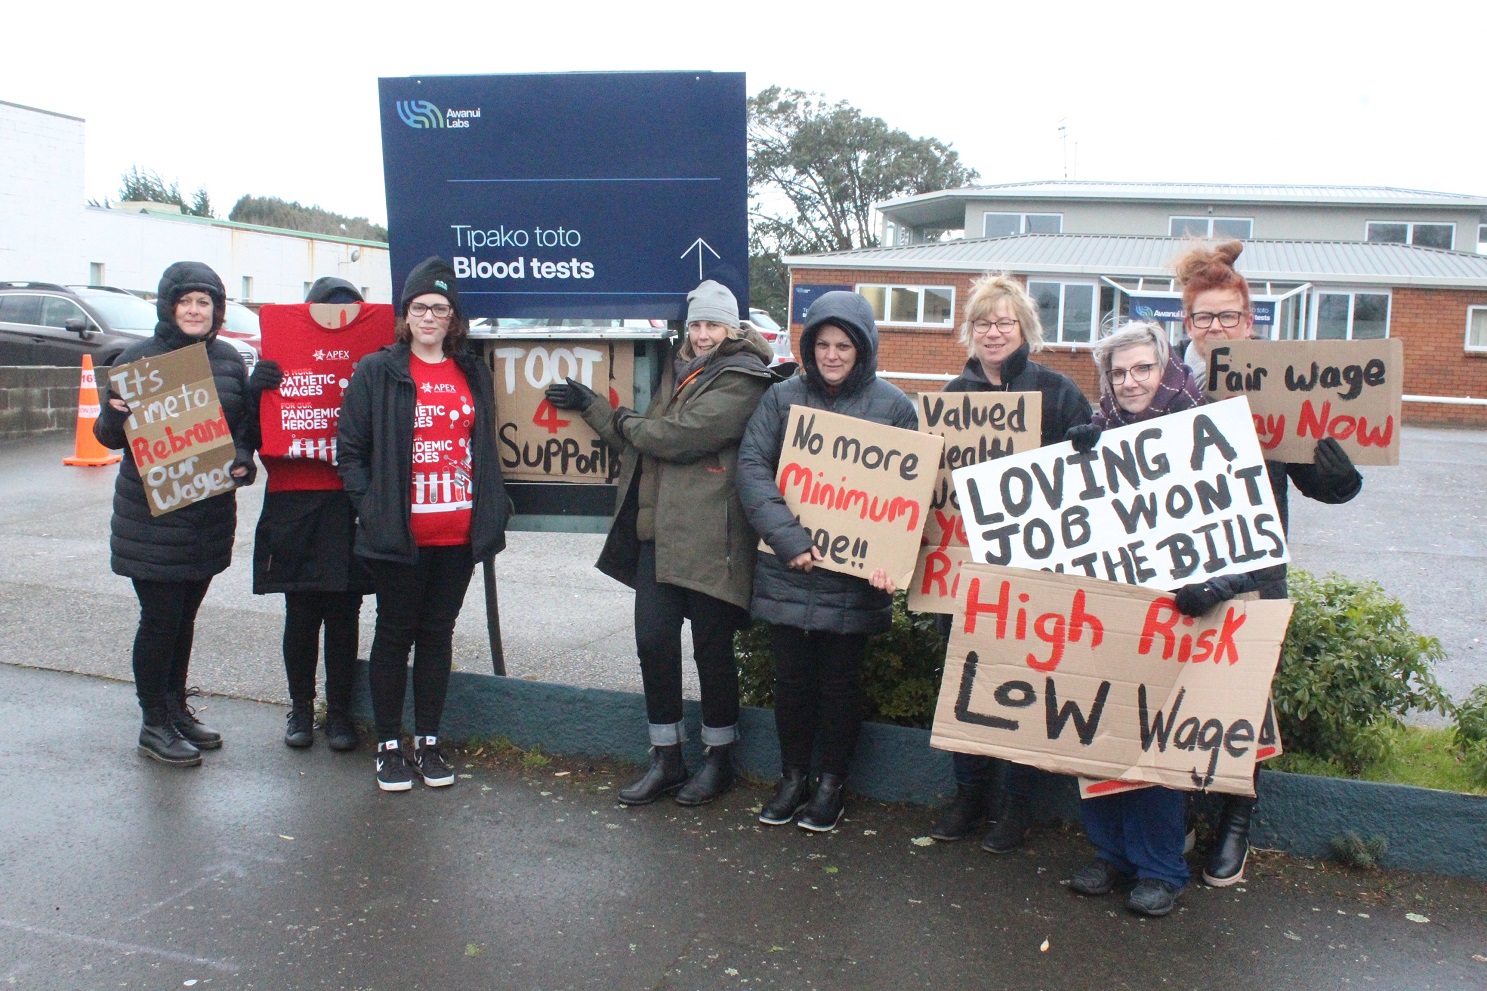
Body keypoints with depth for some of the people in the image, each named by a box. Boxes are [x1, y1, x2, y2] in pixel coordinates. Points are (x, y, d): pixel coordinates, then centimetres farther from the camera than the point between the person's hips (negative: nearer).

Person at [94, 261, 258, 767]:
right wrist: (116, 415, -26)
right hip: (153, 516, -4)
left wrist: (242, 459, -6)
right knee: (160, 617, 0)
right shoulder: (139, 358, -6)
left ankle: (176, 707, 29)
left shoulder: (229, 359, 6)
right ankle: (154, 723, 13)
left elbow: (247, 422, 13)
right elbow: (109, 436, -3)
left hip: (211, 512, 4)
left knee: (184, 615, 15)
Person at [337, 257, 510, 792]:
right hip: (399, 535, -3)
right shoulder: (377, 372, -1)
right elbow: (350, 449, -1)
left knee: (438, 633, 12)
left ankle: (428, 741, 23)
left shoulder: (474, 373, 11)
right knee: (395, 634, 7)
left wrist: (491, 515, 6)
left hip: (458, 534, 4)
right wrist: (370, 507, -10)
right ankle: (389, 744, 18)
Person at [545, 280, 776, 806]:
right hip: (658, 529, 7)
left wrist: (622, 420, 0)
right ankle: (666, 760, 18)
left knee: (711, 649, 4)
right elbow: (643, 439, 23)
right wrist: (592, 406, 19)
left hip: (708, 538, -7)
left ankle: (718, 758, 21)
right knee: (653, 641, 4)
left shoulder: (739, 380, -8)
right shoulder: (680, 370, 19)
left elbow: (677, 437, -17)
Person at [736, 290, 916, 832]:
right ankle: (793, 776, 29)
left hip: (854, 574, -1)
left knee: (840, 678, 9)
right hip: (787, 570, 2)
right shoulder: (782, 397, 2)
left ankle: (831, 783, 26)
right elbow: (752, 467, -7)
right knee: (792, 675, 11)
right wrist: (788, 537, -19)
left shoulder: (892, 406, -1)